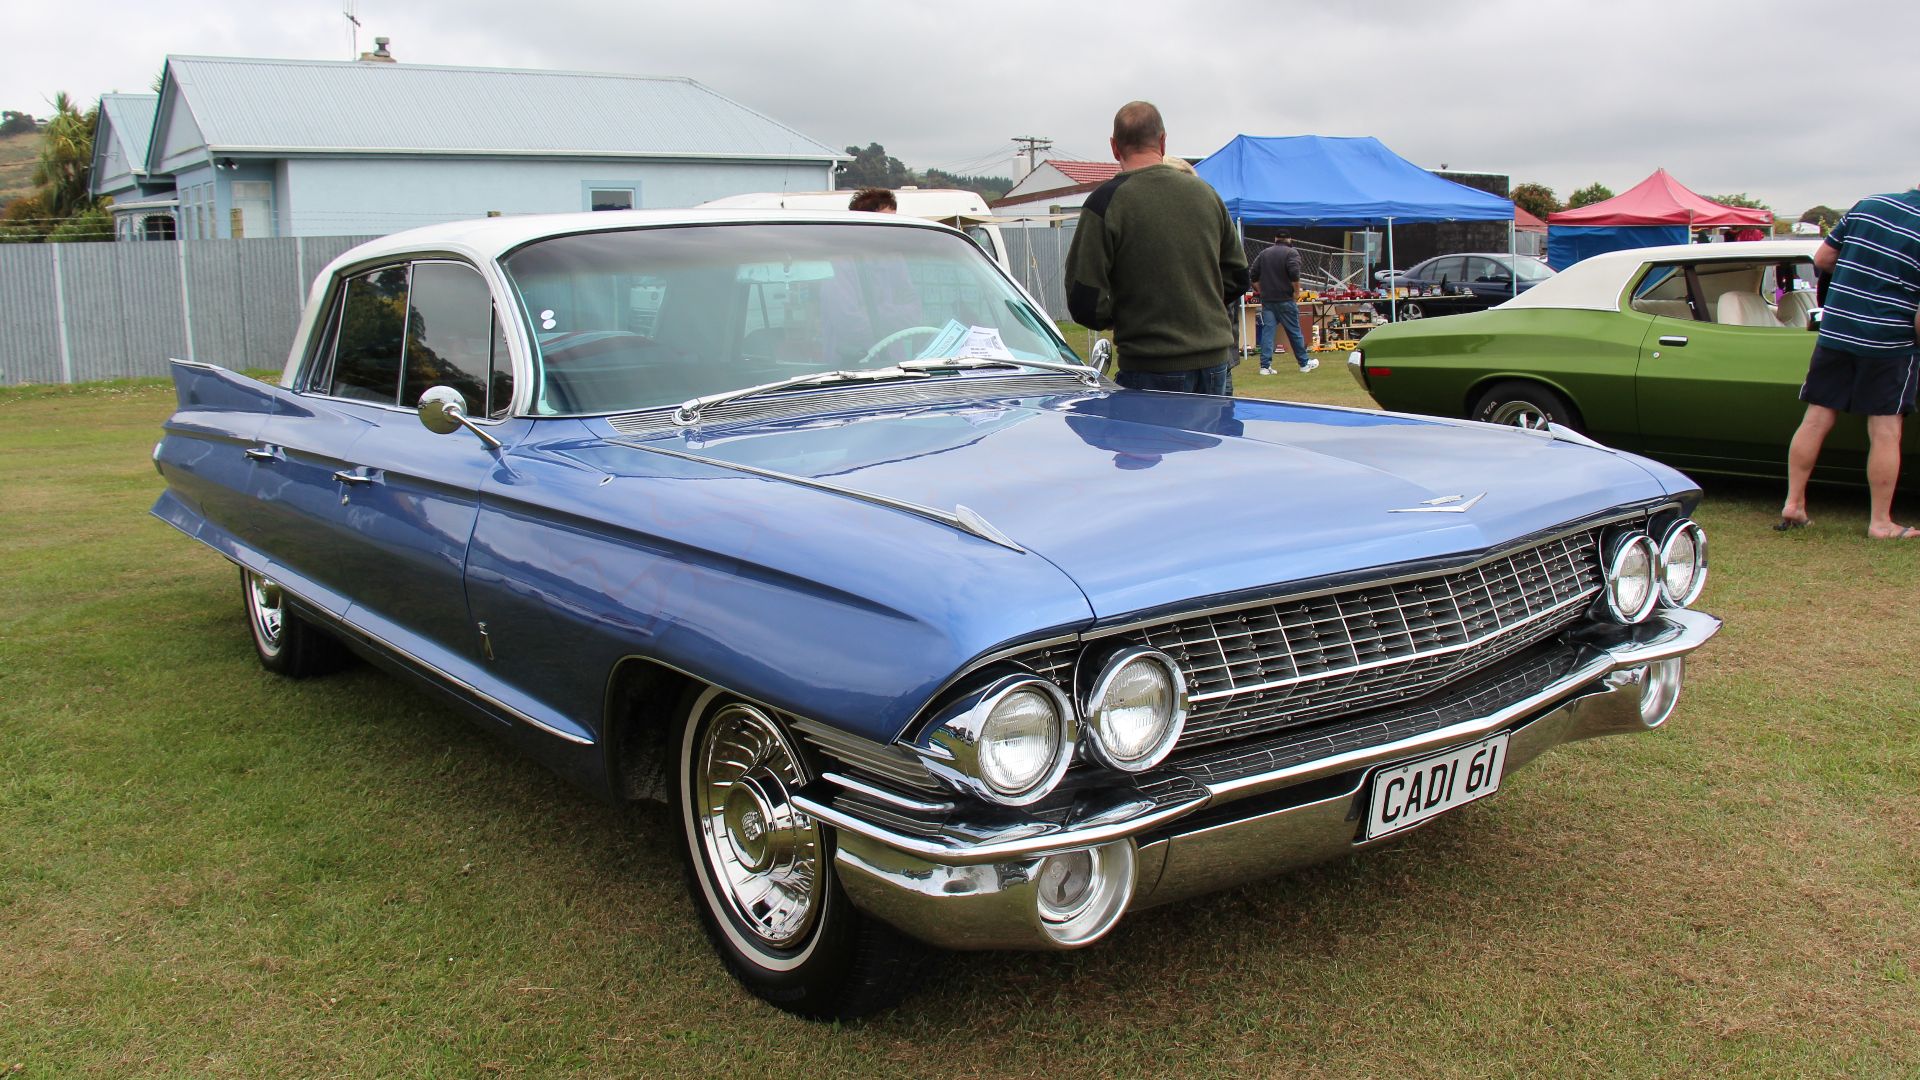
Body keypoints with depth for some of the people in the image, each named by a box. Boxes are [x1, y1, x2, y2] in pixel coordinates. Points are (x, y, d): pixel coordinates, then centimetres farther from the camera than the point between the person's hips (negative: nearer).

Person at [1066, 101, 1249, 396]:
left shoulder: (1107, 201, -10)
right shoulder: (1205, 192, 8)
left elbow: (1084, 302, -12)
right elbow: (1237, 275, 16)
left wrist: (1120, 319, 8)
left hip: (1150, 371, -5)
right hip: (1216, 361, 5)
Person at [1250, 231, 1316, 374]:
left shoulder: (1263, 254, 12)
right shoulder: (1291, 253, -4)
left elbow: (1254, 277, 11)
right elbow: (1294, 276, -17)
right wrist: (1297, 292, -6)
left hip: (1267, 300, 4)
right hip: (1285, 299, -4)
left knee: (1267, 331, 2)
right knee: (1294, 332, 5)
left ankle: (1265, 366, -4)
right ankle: (1304, 363, 16)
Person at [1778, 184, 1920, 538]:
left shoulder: (1867, 203, 4)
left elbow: (1821, 260, 10)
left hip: (1833, 332, 5)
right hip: (1887, 343, -4)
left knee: (1816, 420, 10)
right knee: (1885, 431, 3)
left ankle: (1793, 505, 13)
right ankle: (1880, 523, 8)